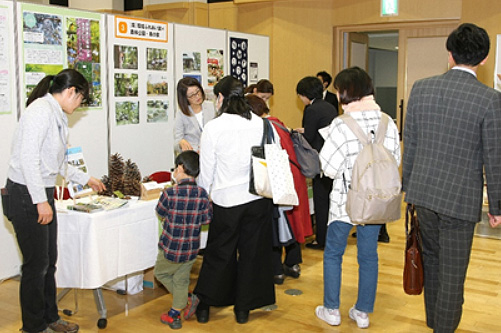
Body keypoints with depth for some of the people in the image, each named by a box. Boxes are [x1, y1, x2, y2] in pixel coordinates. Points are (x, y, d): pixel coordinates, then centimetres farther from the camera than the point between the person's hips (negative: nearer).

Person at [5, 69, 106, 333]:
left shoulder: (56, 115, 15)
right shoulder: (41, 110, -15)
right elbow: (28, 157, -23)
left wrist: (86, 179, 31)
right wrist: (41, 201, -23)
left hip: (43, 193, 9)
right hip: (26, 194, -9)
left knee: (49, 261, 15)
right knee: (36, 264, 0)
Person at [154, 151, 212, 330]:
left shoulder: (169, 193, -20)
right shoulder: (202, 194, -11)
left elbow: (160, 212, -2)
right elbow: (207, 219, -3)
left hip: (170, 248, -4)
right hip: (191, 248, 4)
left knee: (161, 273, 21)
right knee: (181, 280, 20)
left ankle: (189, 299, 14)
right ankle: (175, 315, 28)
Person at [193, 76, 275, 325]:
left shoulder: (213, 128, -10)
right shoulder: (260, 124, -2)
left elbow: (206, 172, -4)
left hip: (226, 201, -2)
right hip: (259, 199, 3)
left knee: (218, 253, 13)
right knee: (252, 252, 14)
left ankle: (204, 306, 25)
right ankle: (243, 308, 25)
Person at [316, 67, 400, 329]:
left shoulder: (342, 126, -19)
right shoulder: (388, 124, -3)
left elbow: (330, 168, -17)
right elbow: (395, 162, 5)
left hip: (346, 200, -4)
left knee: (333, 253, 13)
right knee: (368, 256, 14)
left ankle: (331, 311, 22)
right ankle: (363, 313, 25)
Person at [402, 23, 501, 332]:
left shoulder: (421, 87, -2)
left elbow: (409, 144, 4)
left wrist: (408, 186, 15)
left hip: (423, 191, 5)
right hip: (461, 199, -5)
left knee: (432, 259, 23)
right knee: (452, 275, 7)